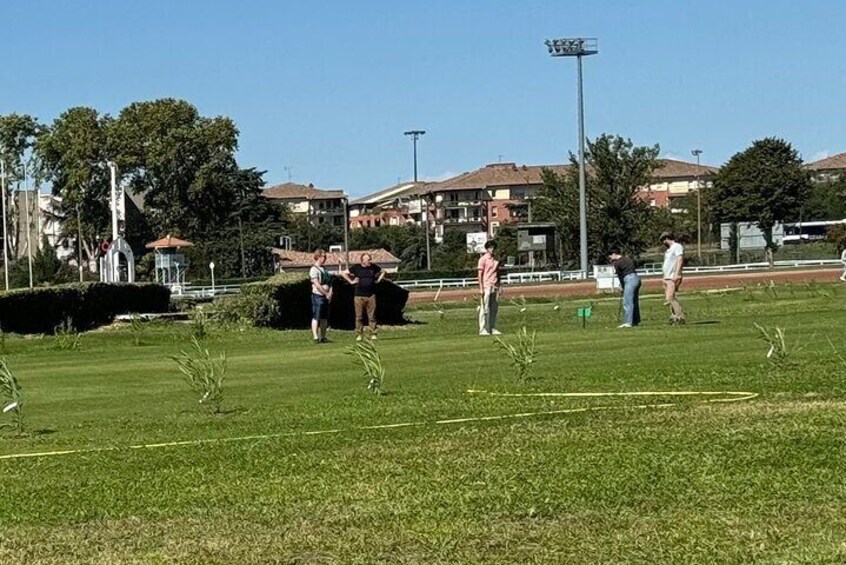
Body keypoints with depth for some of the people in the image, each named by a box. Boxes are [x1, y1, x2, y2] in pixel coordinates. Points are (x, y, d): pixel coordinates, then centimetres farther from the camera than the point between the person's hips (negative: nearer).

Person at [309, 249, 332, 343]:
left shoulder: (324, 269, 17)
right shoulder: (314, 269, -8)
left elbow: (329, 282, 16)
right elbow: (317, 284, -15)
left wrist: (330, 293, -2)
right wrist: (327, 293, -13)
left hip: (326, 297, 8)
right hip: (318, 296, -8)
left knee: (324, 318, 9)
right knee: (316, 317, -10)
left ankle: (323, 337, 15)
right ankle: (316, 338, -14)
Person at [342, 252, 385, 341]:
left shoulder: (374, 267, 6)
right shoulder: (356, 268, 0)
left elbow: (382, 272, 23)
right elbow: (344, 273, 6)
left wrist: (378, 280, 11)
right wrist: (351, 281, 0)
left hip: (371, 296, 2)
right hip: (359, 296, -2)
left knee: (372, 316, 2)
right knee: (359, 317, 0)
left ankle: (373, 334, 6)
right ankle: (358, 335, 5)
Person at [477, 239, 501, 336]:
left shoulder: (496, 259, 15)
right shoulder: (483, 259, -3)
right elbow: (480, 274, -7)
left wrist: (499, 287, 13)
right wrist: (481, 288, -13)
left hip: (495, 287, 6)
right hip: (486, 287, -6)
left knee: (494, 309, 6)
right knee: (484, 309, -6)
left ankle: (492, 328, 12)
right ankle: (482, 329, -4)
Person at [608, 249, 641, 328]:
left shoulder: (616, 263, -2)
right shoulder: (628, 259, 19)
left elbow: (620, 276, 0)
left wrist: (623, 286, 12)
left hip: (630, 280, -8)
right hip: (637, 277, 8)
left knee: (627, 302, -8)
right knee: (635, 301, 15)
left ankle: (628, 322, -12)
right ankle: (636, 321, 20)